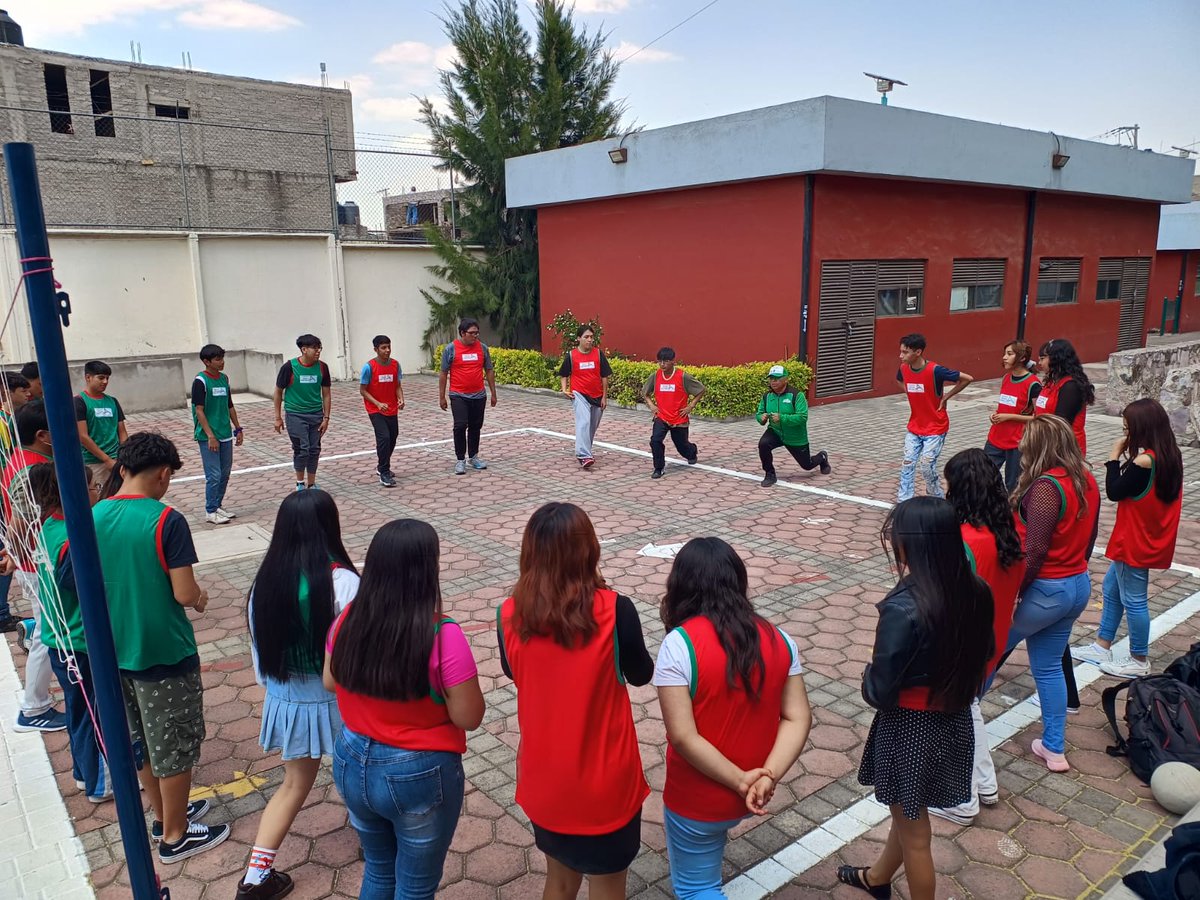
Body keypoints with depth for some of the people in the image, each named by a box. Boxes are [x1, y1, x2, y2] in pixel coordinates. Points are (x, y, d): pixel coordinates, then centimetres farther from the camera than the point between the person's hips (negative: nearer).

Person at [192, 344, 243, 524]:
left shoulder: (224, 378, 9)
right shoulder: (200, 381, -11)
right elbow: (199, 410, -14)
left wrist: (238, 429, 15)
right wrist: (210, 436, -19)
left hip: (225, 435, 7)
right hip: (208, 437, -7)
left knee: (225, 473, 12)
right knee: (214, 475, -5)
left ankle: (218, 506, 25)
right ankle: (210, 512, 7)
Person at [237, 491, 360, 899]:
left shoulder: (265, 581, -10)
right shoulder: (342, 582, -26)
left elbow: (259, 644, 3)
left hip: (286, 701, 4)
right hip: (336, 700, -4)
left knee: (295, 783, 24)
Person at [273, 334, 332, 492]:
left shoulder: (322, 367, -3)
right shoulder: (290, 367, -12)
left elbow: (326, 394, 5)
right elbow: (278, 392, -2)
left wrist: (326, 418, 1)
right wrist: (278, 417, -1)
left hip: (316, 415, 4)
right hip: (296, 415, -4)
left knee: (314, 450, 7)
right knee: (302, 449, -7)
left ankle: (311, 485, 21)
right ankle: (300, 483, 14)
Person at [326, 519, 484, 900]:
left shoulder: (348, 619, -10)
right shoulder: (442, 636, -26)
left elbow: (331, 682, 7)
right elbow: (469, 717, -17)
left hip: (352, 763, 5)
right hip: (420, 774, -5)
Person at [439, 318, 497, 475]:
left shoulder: (482, 347, 4)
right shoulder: (451, 349, -5)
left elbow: (489, 371, 11)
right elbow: (443, 374, -1)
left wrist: (493, 393, 9)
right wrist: (442, 397, -2)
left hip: (479, 396, 3)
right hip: (458, 396, -3)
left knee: (476, 427, 11)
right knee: (460, 426, -10)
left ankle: (473, 457, 25)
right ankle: (460, 460, 0)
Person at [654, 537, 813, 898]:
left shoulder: (679, 643, -22)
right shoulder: (778, 640, -6)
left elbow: (683, 736, -24)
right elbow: (799, 718, -8)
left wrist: (741, 781, -16)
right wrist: (768, 776, -15)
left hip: (697, 800, -5)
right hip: (747, 797, 6)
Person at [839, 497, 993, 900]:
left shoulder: (904, 608, -31)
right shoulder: (976, 592, -10)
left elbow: (879, 693, -23)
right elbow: (979, 656, 6)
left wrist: (869, 674, -3)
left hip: (909, 730, -7)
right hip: (954, 723, 7)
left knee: (914, 834, 17)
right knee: (910, 812, 30)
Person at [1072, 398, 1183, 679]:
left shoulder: (1143, 461, -25)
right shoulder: (1170, 456, 3)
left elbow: (1114, 492, -15)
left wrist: (1115, 455, -11)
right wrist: (1126, 457, -1)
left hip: (1135, 542, -10)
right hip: (1152, 540, 10)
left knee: (1133, 600, 4)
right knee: (1112, 587, 20)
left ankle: (1139, 661, 19)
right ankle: (1101, 647, 29)